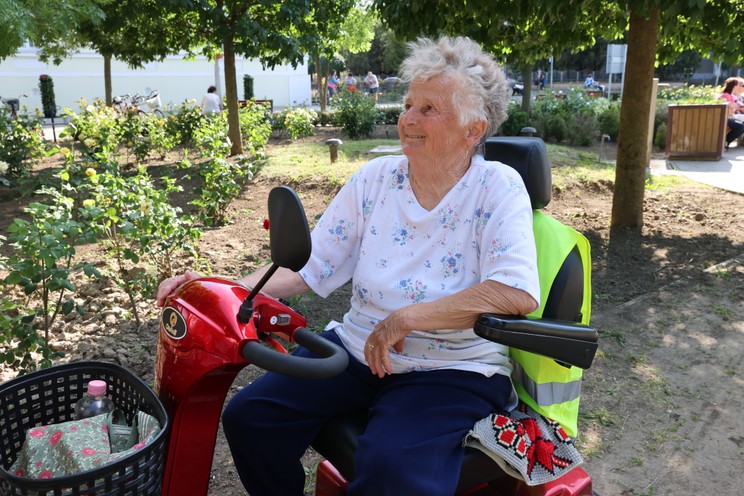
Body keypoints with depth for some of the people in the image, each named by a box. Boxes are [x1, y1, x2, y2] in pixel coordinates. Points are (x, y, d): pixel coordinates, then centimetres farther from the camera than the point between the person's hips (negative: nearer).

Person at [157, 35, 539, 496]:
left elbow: (519, 292, -24)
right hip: (358, 351, 5)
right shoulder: (375, 178, 2)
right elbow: (308, 266, 1)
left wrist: (406, 319, -24)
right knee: (248, 416, -8)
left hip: (454, 371, -4)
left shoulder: (498, 187, -10)